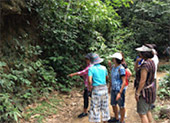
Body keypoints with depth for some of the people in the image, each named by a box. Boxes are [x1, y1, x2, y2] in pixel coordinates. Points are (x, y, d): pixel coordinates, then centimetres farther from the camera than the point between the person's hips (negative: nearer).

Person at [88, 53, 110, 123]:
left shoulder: (91, 69, -10)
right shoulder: (104, 68, 3)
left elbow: (90, 81, -20)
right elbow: (107, 77, 19)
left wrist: (90, 86, -1)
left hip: (96, 89, -4)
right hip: (104, 88, 4)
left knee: (95, 107, 4)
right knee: (105, 106, 15)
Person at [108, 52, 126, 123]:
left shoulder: (121, 69, -20)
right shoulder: (113, 67, 4)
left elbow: (124, 82, -20)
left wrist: (120, 93, -23)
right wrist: (109, 87, 19)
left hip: (120, 90, -8)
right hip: (113, 90, 8)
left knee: (121, 106, 8)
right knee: (113, 104, 21)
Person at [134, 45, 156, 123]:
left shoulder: (145, 65, -27)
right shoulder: (151, 62, 3)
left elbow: (143, 80, -26)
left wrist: (137, 93, -20)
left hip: (144, 91, -10)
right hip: (150, 89, 10)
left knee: (142, 114, 0)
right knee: (147, 111, 21)